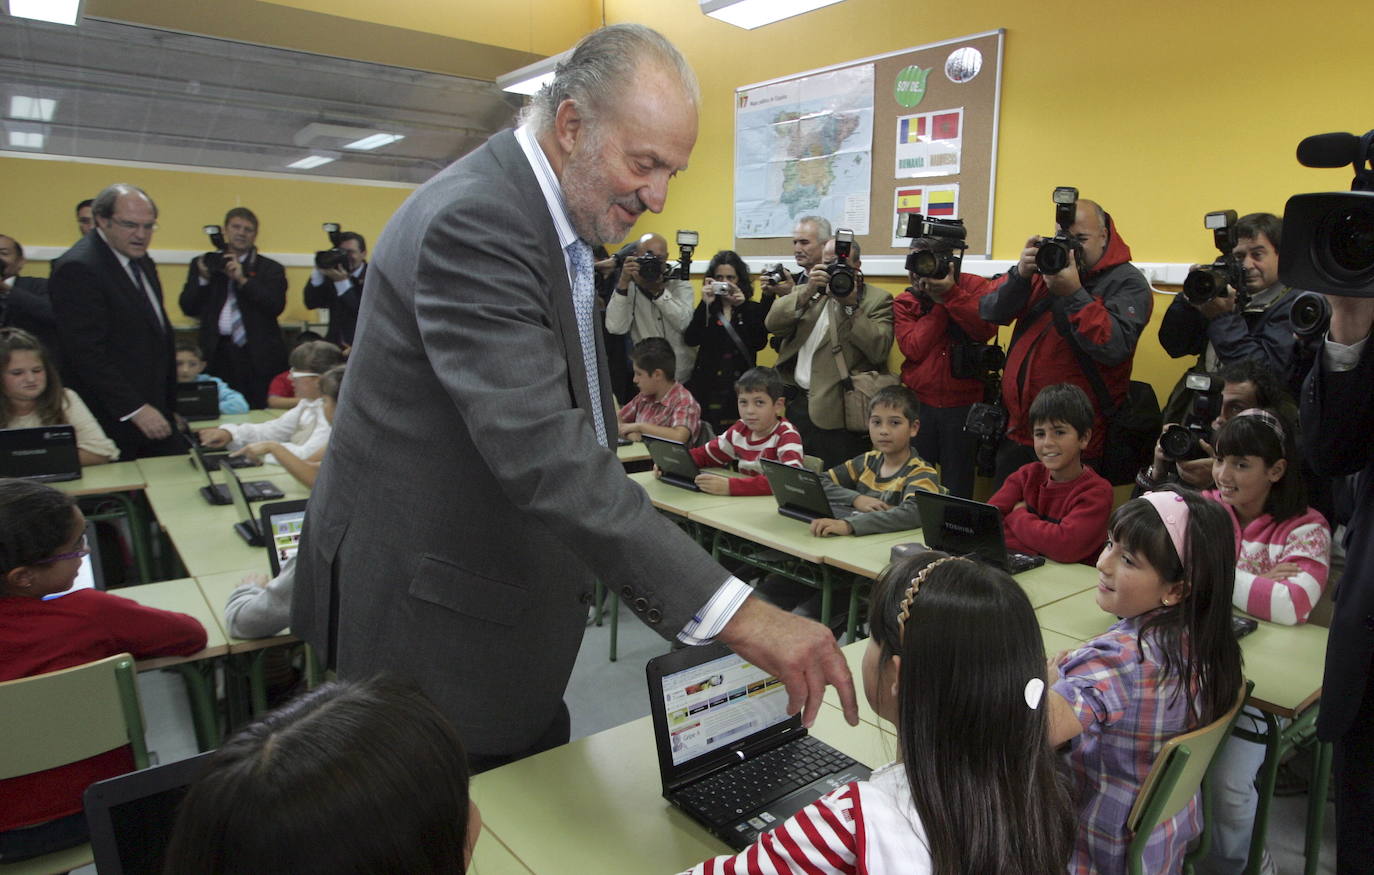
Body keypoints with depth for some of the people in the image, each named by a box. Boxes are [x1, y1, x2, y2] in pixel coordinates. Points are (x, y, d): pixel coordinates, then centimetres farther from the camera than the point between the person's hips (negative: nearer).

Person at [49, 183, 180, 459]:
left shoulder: (141, 261, 12)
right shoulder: (77, 269, -15)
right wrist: (135, 409, -20)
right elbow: (88, 353, -19)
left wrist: (170, 403, 14)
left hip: (152, 409, 8)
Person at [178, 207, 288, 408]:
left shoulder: (271, 269, 8)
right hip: (217, 353, 2)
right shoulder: (203, 264, 14)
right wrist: (203, 278, -5)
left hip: (258, 356, -1)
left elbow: (277, 306, -7)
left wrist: (242, 279, -12)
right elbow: (188, 308, 9)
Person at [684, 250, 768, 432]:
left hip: (741, 385, 0)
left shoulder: (754, 310, 9)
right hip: (708, 386, 1)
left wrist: (743, 307, -11)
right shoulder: (705, 309, 10)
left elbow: (759, 343, -8)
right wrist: (705, 304, -12)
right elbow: (690, 340, -6)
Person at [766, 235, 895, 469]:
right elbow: (773, 323, -1)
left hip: (838, 413, -4)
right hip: (795, 404, 5)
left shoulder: (877, 300, 0)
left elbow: (879, 350, -15)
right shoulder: (805, 293, 14)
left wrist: (851, 306, -16)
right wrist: (808, 292, -11)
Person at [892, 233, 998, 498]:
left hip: (963, 404, -1)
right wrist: (938, 302, -13)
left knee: (957, 487, 9)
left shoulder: (975, 287, 1)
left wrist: (951, 293, -20)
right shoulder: (904, 302, 3)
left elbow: (986, 329, -16)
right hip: (918, 403, 1)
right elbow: (913, 348, -11)